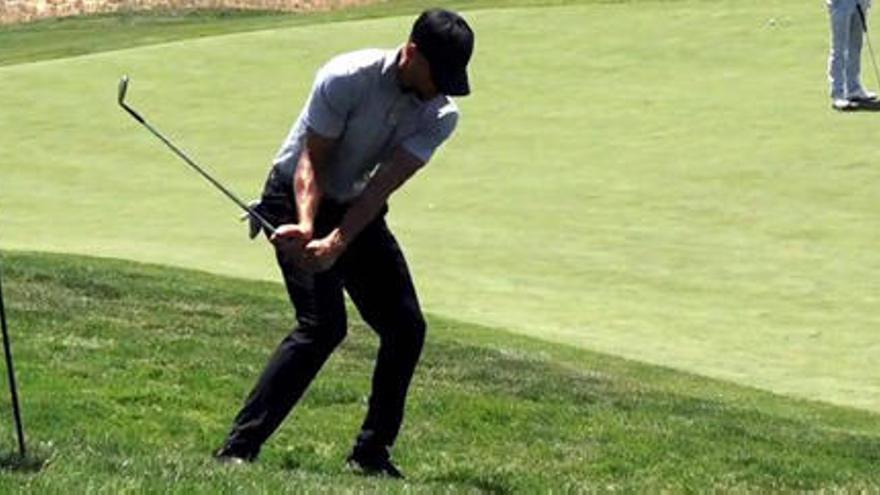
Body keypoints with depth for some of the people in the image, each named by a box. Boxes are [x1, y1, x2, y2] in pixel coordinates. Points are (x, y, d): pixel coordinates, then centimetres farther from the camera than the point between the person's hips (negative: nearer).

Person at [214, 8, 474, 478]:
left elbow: (383, 186, -21)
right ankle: (239, 446, -20)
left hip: (359, 211, 6)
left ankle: (372, 452, 10)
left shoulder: (440, 115, -13)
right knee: (322, 324, -21)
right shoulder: (346, 79, -25)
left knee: (406, 326, -3)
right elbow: (310, 162, -20)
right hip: (296, 198, -6)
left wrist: (336, 243, -33)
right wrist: (306, 227, -36)